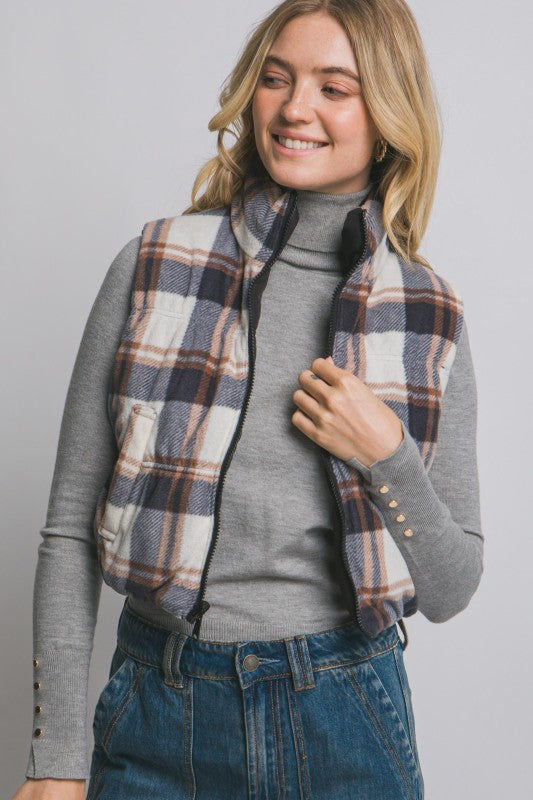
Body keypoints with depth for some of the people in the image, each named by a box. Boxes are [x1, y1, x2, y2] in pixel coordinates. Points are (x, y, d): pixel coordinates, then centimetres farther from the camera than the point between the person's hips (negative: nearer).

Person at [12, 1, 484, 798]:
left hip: (347, 716, 1)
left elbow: (451, 590, 2)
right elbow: (69, 531, -3)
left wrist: (387, 458, -14)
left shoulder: (429, 315, -1)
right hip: (160, 710, 0)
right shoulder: (152, 267, -5)